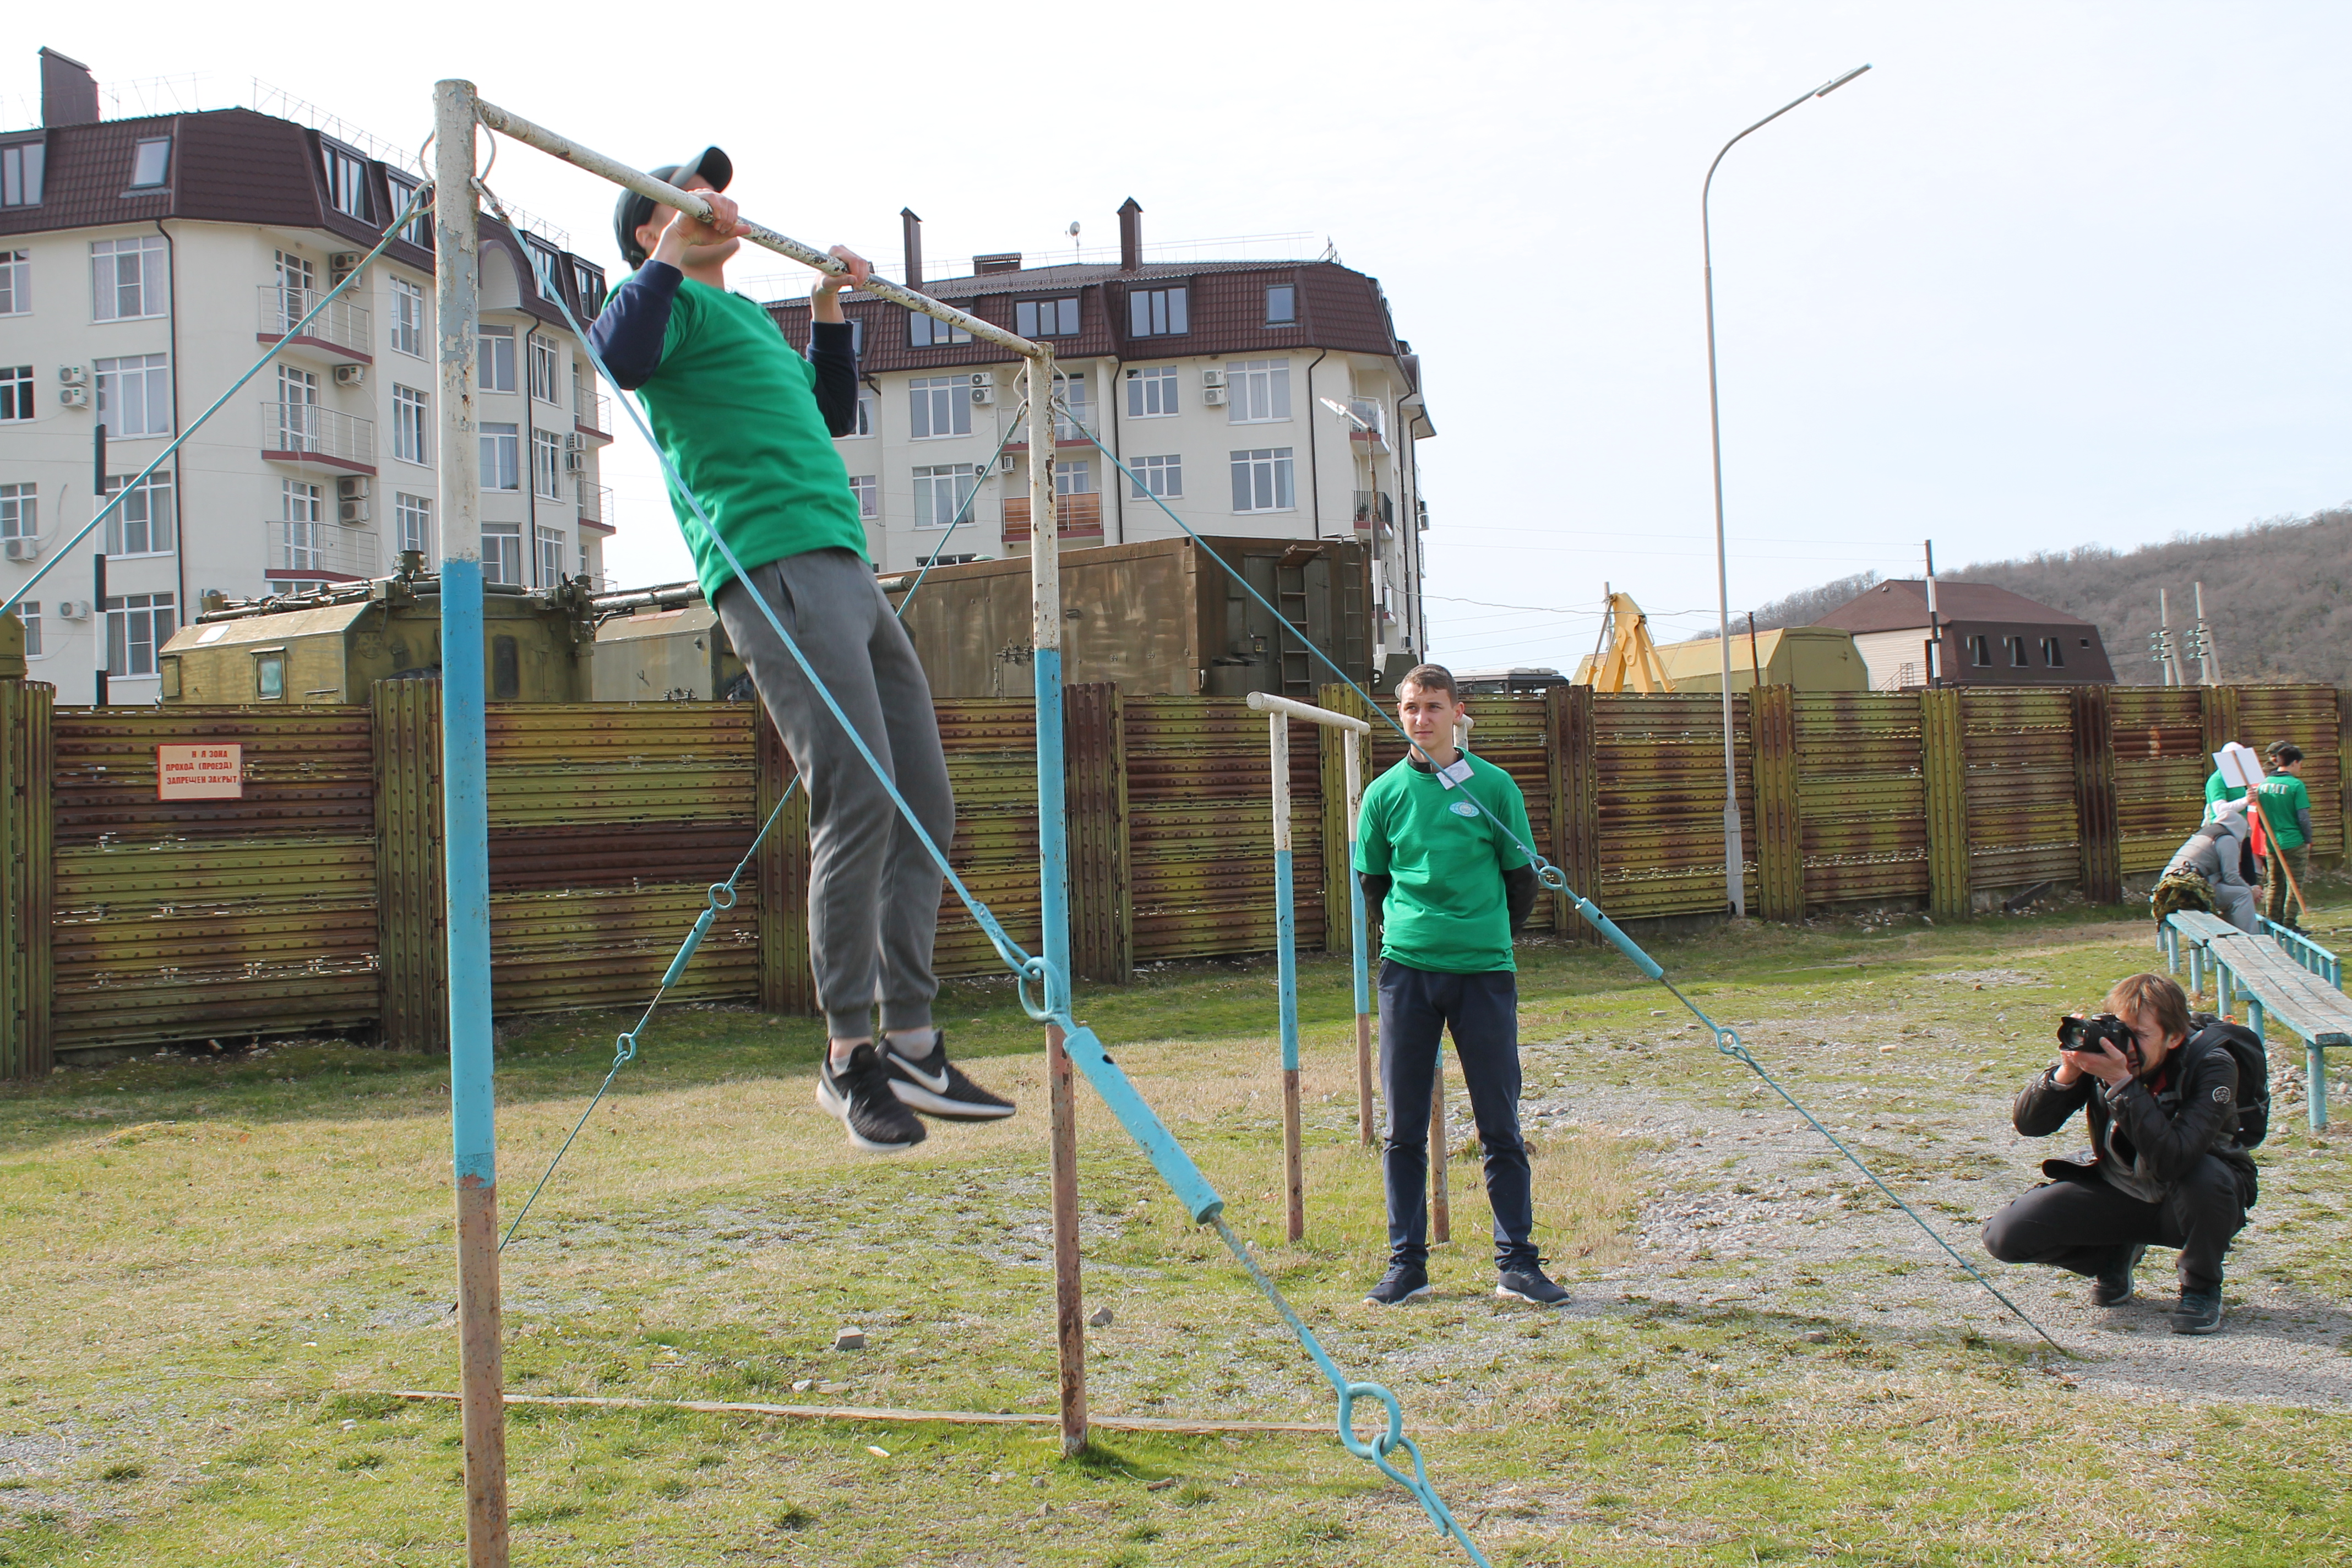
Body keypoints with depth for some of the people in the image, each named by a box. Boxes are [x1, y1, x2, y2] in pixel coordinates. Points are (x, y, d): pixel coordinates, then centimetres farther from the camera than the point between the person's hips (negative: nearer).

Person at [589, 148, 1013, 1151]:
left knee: (924, 807, 5)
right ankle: (848, 1055, -7)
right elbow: (617, 356, -18)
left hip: (847, 572, 10)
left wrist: (830, 311, 40)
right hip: (777, 568, -9)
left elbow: (832, 416, 45)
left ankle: (912, 1046, 9)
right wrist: (669, 259, -11)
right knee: (858, 805, -16)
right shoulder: (676, 303, 5)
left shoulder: (748, 318, 32)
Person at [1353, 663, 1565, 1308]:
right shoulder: (1385, 793, 5)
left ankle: (1516, 1261, 12)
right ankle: (1407, 1261, 14)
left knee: (1500, 1125, 3)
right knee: (1404, 1128, 5)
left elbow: (1521, 878, 8)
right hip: (1407, 971, 1)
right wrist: (1412, 929, 10)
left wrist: (1487, 935, 11)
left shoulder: (1493, 786, 1)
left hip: (1485, 971, -1)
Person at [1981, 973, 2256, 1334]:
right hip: (2117, 1191, 3)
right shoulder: (2106, 1050, -16)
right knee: (2005, 1235, -17)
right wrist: (2067, 1073, -34)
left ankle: (2202, 1288, -8)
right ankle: (2116, 1254, 14)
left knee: (2204, 1175, -39)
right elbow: (2029, 1123, -18)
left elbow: (2170, 1160, -40)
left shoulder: (2210, 1065, -25)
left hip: (2188, 1203, -2)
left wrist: (2123, 1084, -44)